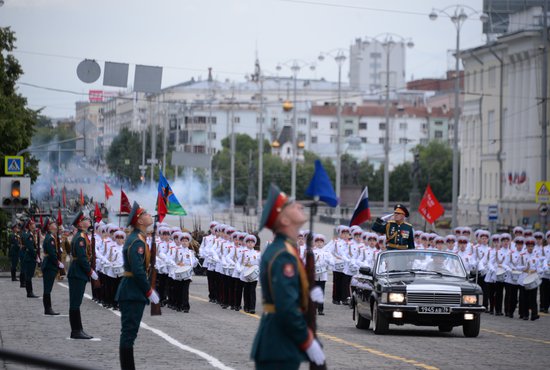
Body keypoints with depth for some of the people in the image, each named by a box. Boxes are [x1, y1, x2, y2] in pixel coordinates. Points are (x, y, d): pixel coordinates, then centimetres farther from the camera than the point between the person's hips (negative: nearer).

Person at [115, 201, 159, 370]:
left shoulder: (136, 238, 15)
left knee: (129, 333, 13)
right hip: (133, 294, -10)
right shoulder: (137, 241, -17)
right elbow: (138, 271, -23)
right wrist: (149, 291, -16)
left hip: (131, 293, 10)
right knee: (129, 332, -8)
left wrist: (148, 289, 17)